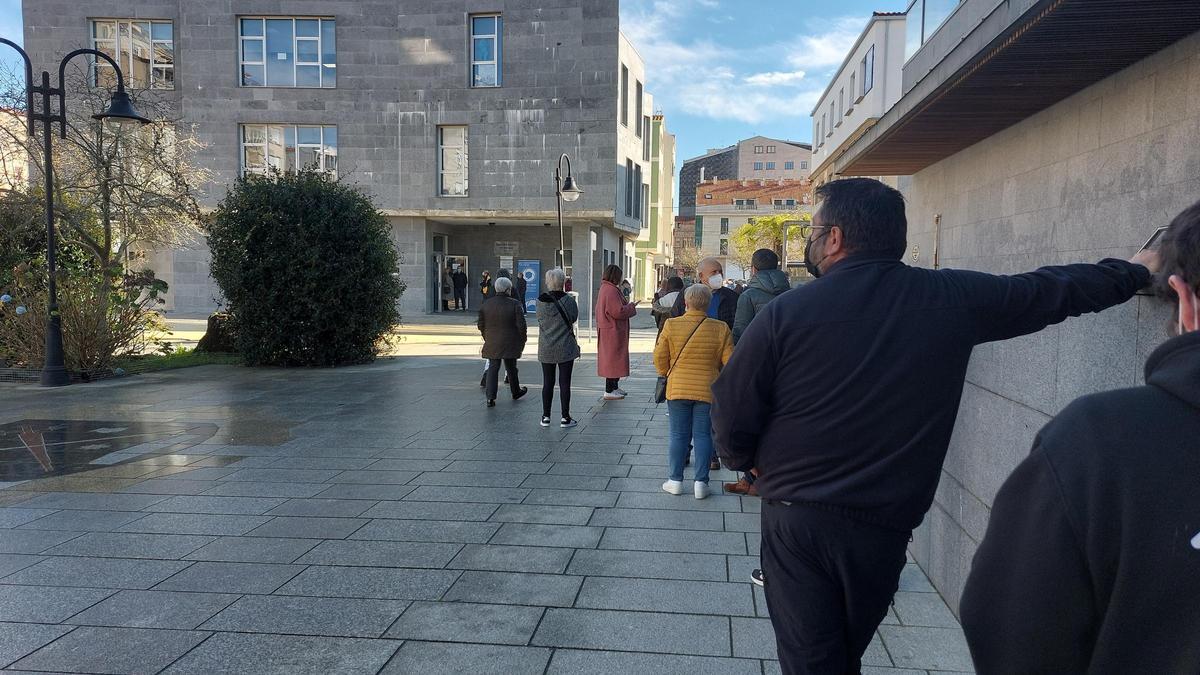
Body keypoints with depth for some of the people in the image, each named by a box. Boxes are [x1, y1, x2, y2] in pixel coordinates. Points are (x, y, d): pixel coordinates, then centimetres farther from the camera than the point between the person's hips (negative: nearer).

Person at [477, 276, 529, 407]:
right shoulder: (514, 304, -11)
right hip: (510, 344, -2)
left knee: (492, 368, 5)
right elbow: (521, 325, -11)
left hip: (492, 344, 2)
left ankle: (490, 398, -5)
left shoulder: (486, 304, 0)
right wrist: (522, 342, 2)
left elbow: (481, 325, 5)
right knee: (511, 368, 15)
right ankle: (515, 392, 34)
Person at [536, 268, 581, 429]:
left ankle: (546, 416, 17)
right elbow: (574, 318, 1)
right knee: (565, 383, 3)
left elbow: (539, 319, 6)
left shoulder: (541, 301, -6)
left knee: (547, 383, 12)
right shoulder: (569, 301, -13)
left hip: (545, 349, 3)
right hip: (565, 348, -3)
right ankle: (565, 418, 7)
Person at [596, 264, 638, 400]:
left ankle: (614, 387, 29)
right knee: (613, 358, -5)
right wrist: (631, 307, -9)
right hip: (613, 331, -11)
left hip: (606, 330, 11)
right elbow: (618, 311, -24)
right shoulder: (611, 290, -20)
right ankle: (609, 391, -2)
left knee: (613, 359, 18)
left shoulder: (604, 289, 14)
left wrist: (627, 306, 16)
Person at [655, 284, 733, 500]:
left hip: (678, 388, 0)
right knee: (703, 435, 7)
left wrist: (667, 375, 18)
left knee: (678, 435, 10)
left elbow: (659, 358, -1)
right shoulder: (720, 329, -7)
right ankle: (701, 482, 9)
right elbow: (729, 362, -3)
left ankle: (675, 480, 14)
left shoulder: (671, 325, -7)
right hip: (708, 390, 0)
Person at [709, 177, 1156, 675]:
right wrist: (1136, 270, 29)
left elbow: (732, 415, -8)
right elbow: (1053, 290, 11)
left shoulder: (786, 313, -13)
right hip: (884, 526, 4)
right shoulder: (954, 298, -4)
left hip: (796, 518, -3)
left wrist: (751, 463, 13)